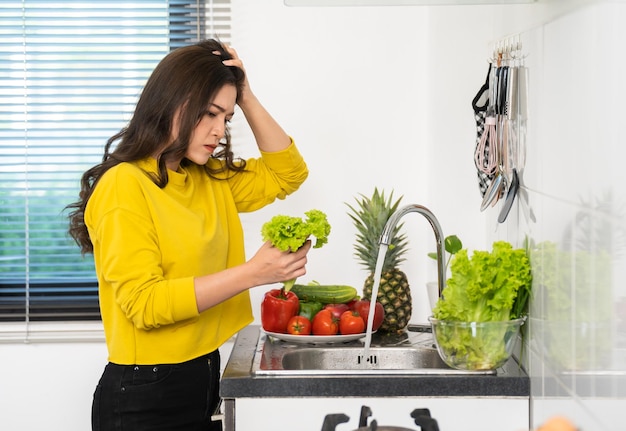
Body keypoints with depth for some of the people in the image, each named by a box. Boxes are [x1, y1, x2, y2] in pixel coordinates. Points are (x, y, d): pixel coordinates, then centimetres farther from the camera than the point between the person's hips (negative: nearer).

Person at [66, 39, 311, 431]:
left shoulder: (210, 180, 9)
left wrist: (246, 98, 2)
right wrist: (252, 273, -26)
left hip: (204, 380, 7)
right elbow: (145, 303, -21)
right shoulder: (124, 186, -14)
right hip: (145, 397, -7)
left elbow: (287, 173, 14)